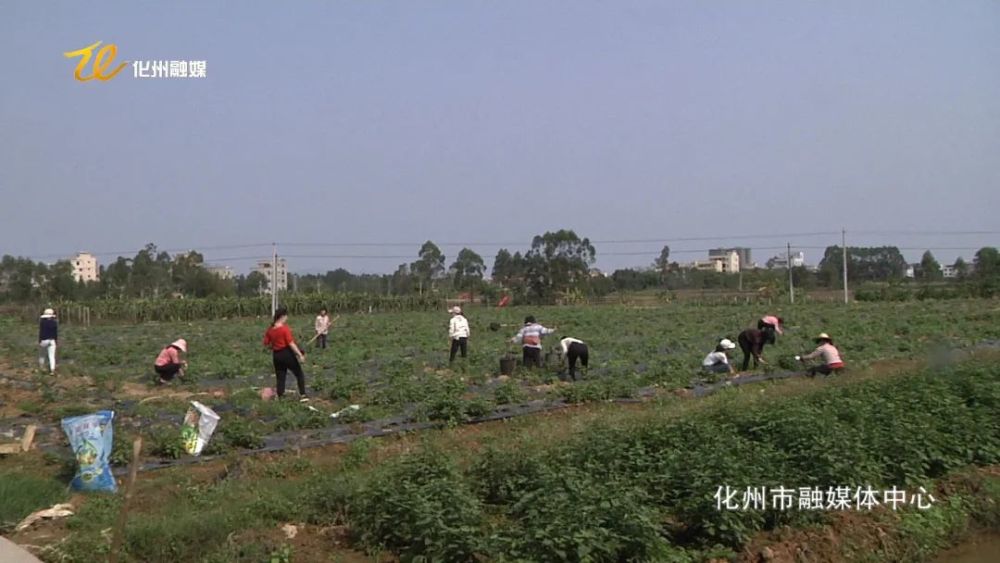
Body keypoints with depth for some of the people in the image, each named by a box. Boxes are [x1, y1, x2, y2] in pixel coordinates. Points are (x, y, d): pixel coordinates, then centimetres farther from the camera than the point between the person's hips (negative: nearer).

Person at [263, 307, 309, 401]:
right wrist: (300, 354, -17)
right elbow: (291, 343, -19)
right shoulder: (285, 328, -16)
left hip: (276, 355, 6)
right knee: (299, 374, 9)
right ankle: (302, 395, 7)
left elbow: (266, 344, 7)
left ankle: (280, 397, 9)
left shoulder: (270, 330, 3)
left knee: (280, 377, 11)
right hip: (287, 354, -6)